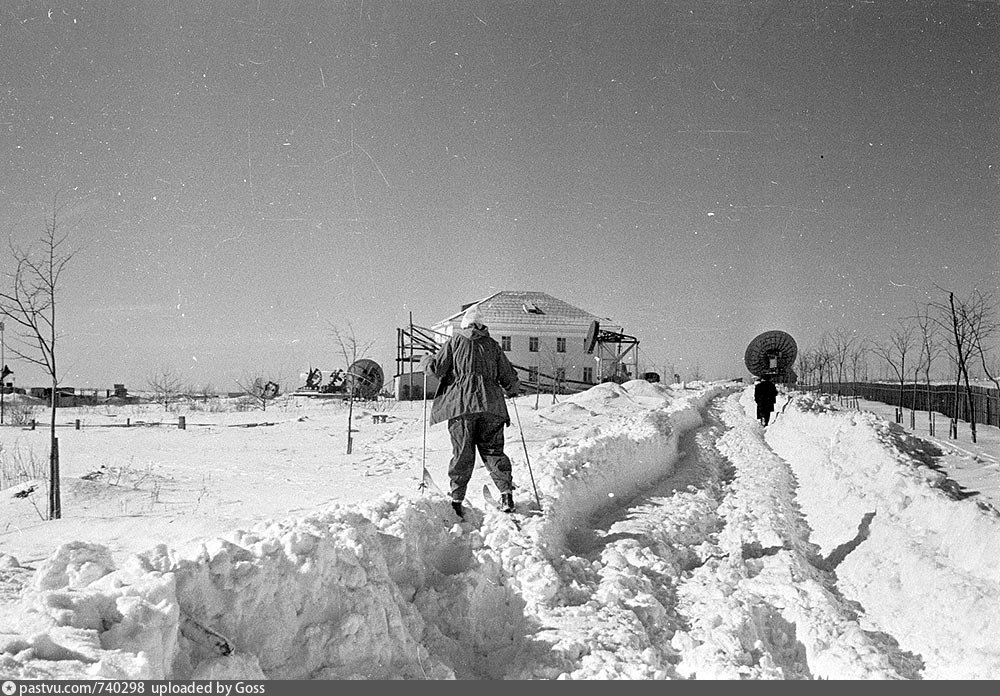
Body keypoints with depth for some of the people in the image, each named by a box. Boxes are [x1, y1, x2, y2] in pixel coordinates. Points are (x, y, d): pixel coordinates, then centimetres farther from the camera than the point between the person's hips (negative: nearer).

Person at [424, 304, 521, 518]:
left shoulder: (455, 342, 6)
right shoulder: (493, 346, 13)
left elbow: (437, 367, 3)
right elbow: (509, 378, 15)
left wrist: (427, 361, 25)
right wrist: (512, 390, 36)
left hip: (461, 404, -2)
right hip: (491, 405, 2)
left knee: (462, 454, 3)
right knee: (493, 451, 7)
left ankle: (457, 499, 2)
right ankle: (507, 492, -5)